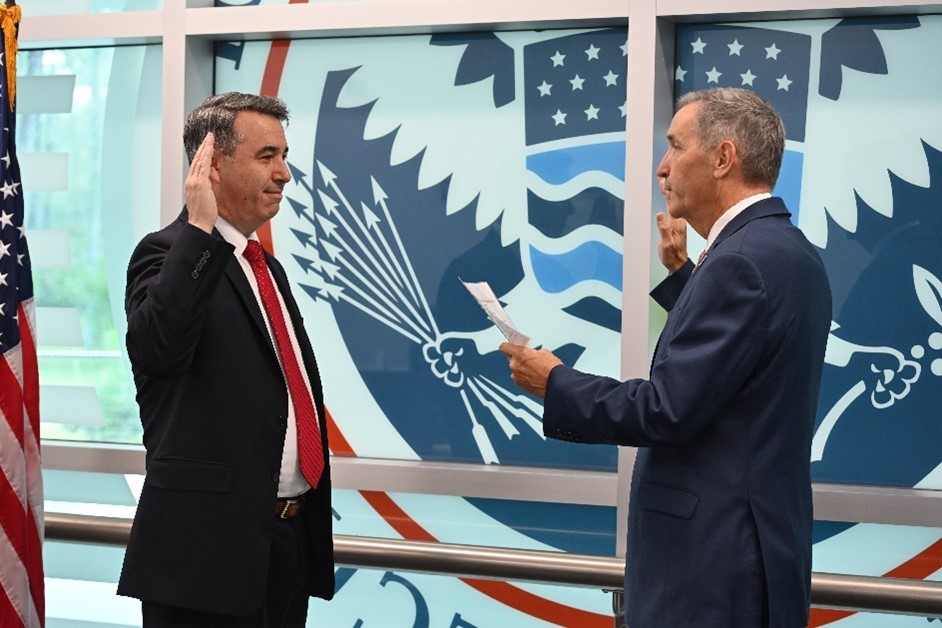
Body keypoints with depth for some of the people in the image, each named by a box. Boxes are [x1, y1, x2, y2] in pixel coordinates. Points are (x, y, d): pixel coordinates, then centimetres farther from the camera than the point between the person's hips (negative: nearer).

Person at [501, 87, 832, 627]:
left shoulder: (741, 261, -19)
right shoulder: (791, 251, 11)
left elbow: (668, 410, -21)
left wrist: (556, 384, -9)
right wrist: (680, 274, 19)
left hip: (714, 556, -10)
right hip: (761, 541, 10)